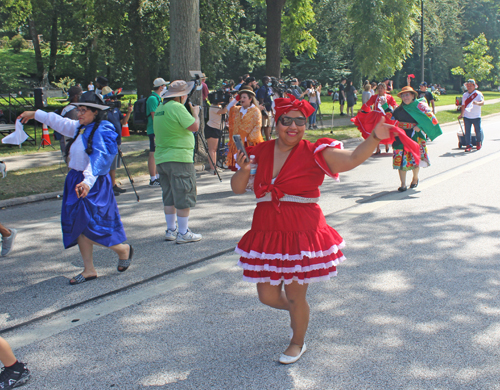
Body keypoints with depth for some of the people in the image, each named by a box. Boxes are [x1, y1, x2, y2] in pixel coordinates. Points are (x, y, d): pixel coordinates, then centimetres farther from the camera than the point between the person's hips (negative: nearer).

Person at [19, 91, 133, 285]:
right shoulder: (80, 128, 10)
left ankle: (123, 249, 14)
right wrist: (35, 114, 37)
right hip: (76, 181, 9)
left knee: (91, 228, -10)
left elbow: (98, 160, -29)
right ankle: (89, 269, 17)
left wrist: (88, 181, -43)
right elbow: (59, 122, 26)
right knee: (78, 227, 8)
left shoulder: (102, 132, -15)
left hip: (94, 185, -9)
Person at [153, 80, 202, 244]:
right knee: (184, 197, -2)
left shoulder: (160, 108, 14)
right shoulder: (177, 107, -14)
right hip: (179, 158, -9)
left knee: (169, 197, 14)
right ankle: (183, 233, 0)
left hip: (161, 158, 9)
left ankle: (171, 230, 20)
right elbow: (194, 126, -19)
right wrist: (195, 113, 1)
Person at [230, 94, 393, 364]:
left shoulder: (314, 153, -6)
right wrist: (244, 171, -15)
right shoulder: (260, 152, 4)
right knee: (268, 296, 11)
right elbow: (237, 189, 6)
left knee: (295, 296, 7)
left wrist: (375, 138, -34)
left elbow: (352, 159, -19)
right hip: (267, 233, 4)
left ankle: (297, 343, 35)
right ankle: (295, 309, 47)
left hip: (302, 233, -3)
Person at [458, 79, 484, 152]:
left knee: (478, 131, 5)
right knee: (467, 131, -2)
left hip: (476, 116, -3)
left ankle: (479, 143, 30)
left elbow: (482, 102, -17)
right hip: (467, 116, 3)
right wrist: (461, 114, 16)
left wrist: (477, 103, -38)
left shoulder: (478, 94, -2)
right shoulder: (465, 95, 11)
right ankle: (468, 145, 3)